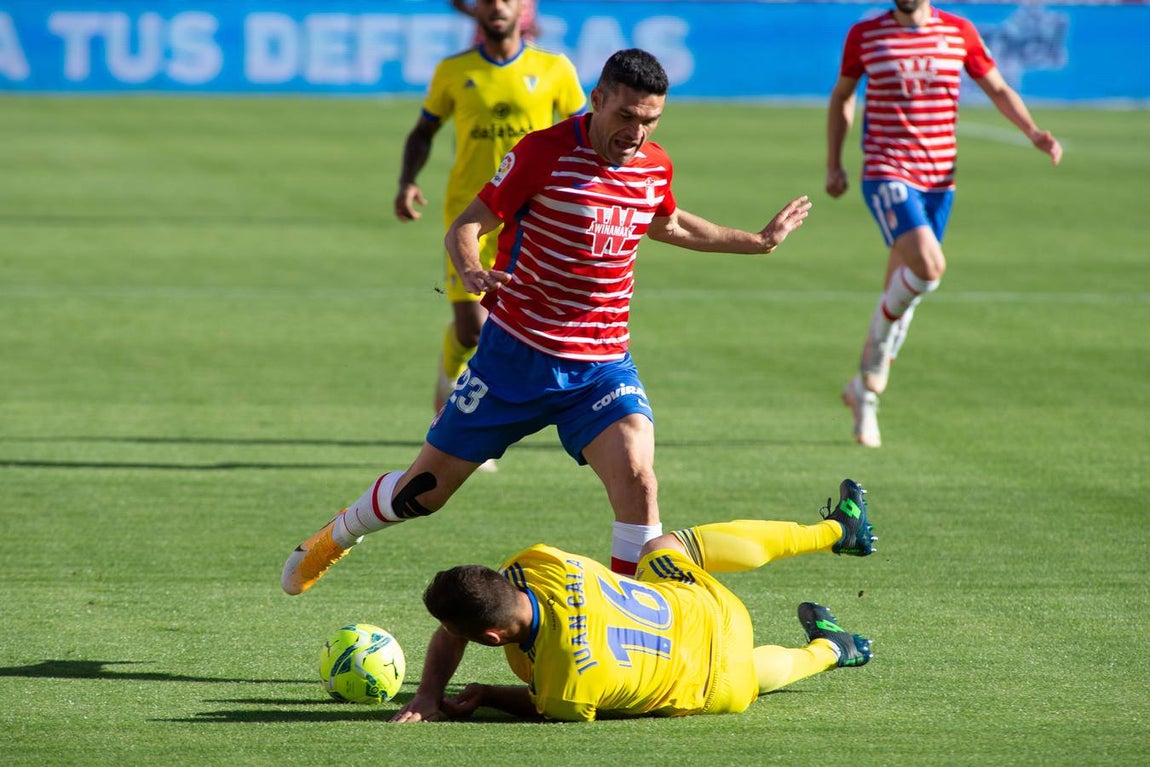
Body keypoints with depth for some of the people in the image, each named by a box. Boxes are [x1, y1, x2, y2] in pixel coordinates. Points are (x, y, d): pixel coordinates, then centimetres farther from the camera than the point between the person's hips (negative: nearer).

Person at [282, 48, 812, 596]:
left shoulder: (654, 166, 1)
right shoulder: (544, 152, -15)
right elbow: (466, 226, -12)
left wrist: (760, 240, 28)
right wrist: (470, 269, -34)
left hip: (604, 362, 3)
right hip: (516, 353, -3)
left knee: (635, 476, -24)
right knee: (424, 489, 8)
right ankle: (332, 540, 37)